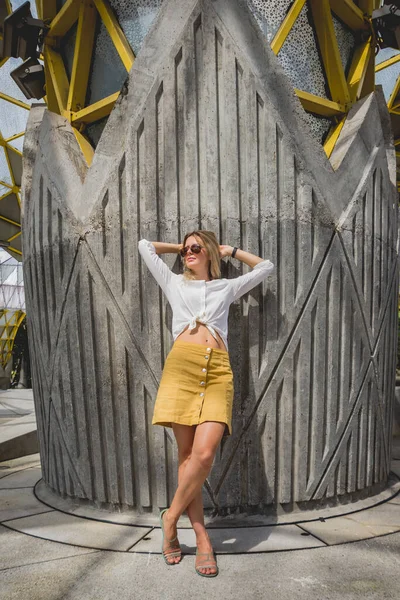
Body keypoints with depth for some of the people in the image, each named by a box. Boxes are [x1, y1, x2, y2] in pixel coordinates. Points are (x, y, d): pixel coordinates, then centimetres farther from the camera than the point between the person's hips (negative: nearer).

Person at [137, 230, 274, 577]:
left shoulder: (227, 287, 25)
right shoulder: (175, 283, 24)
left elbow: (266, 267, 35)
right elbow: (145, 246, 33)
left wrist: (231, 251, 35)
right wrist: (180, 248, 36)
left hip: (217, 372, 0)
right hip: (181, 366, 0)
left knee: (204, 453, -16)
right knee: (187, 454, -4)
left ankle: (171, 517, 7)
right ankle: (202, 539, 7)